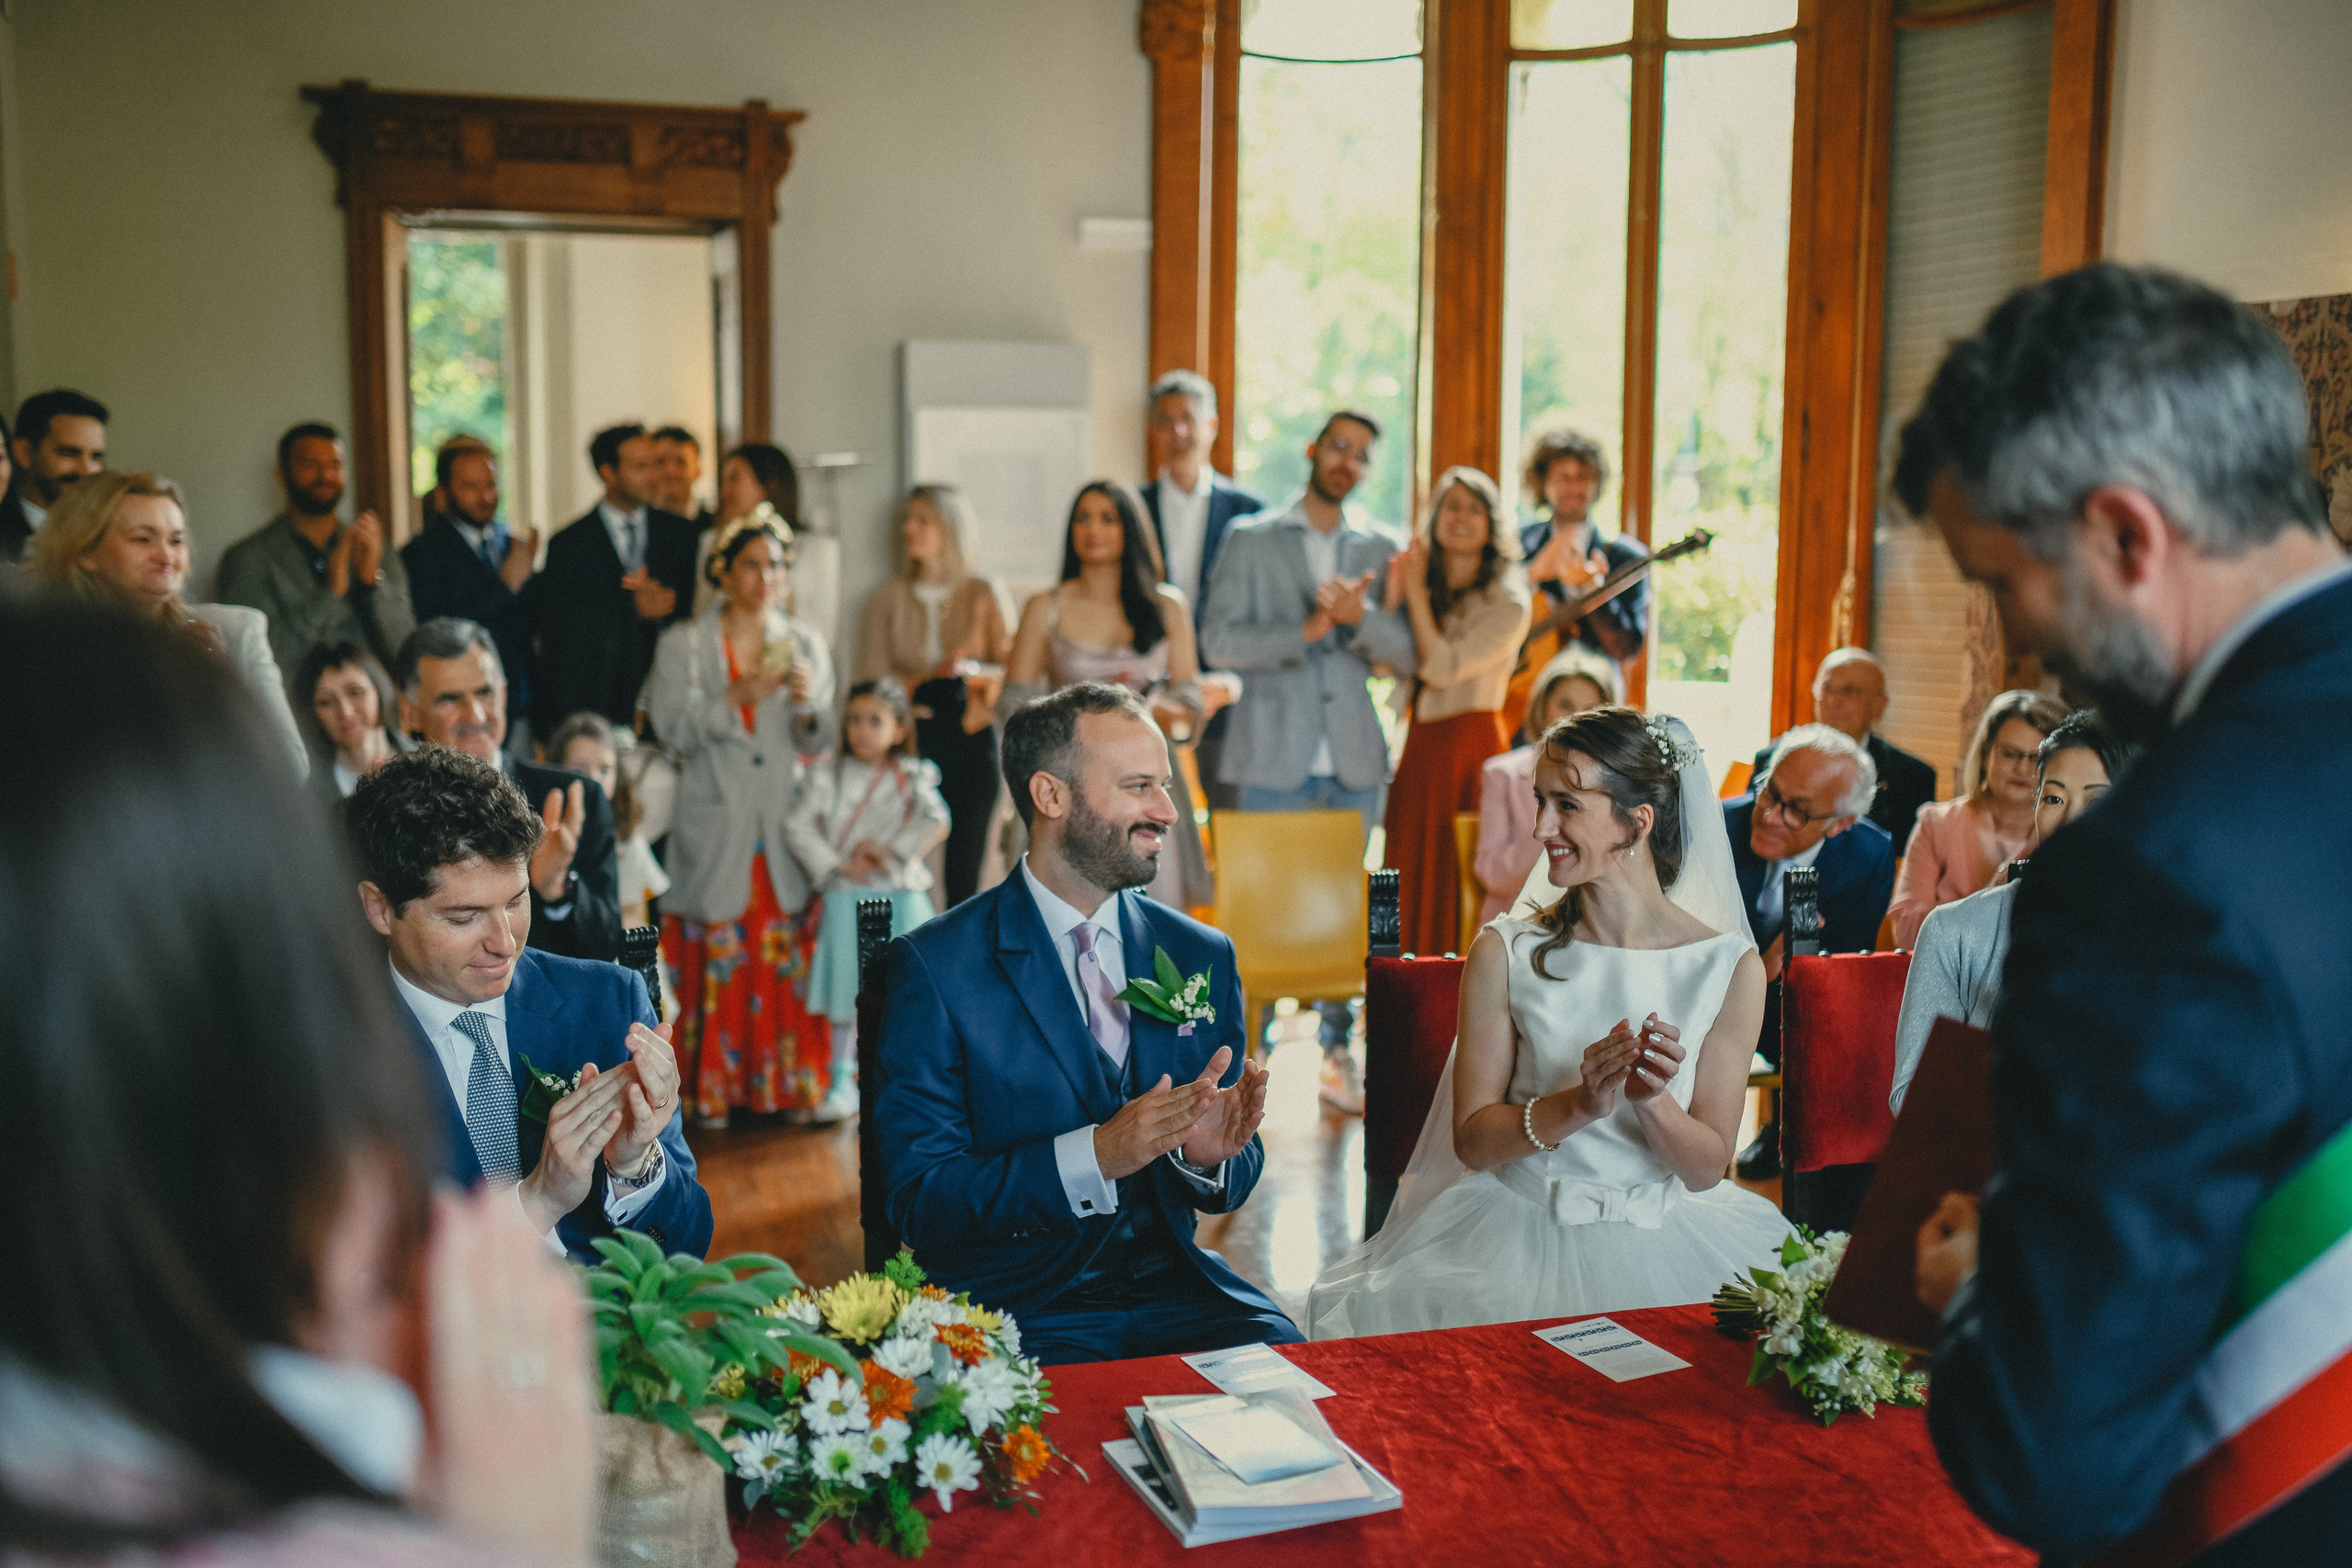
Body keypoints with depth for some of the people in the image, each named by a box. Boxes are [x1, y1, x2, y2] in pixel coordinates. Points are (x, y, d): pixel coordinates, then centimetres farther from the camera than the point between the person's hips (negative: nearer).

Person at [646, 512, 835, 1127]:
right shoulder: (682, 645, 5)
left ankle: (794, 1082, 8)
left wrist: (806, 706, -15)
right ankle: (713, 1087, 7)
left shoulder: (805, 643, 10)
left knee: (788, 959, -1)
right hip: (714, 827, -2)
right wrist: (737, 697, -18)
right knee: (715, 958, -2)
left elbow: (819, 741, 5)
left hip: (785, 824, 2)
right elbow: (673, 730, -6)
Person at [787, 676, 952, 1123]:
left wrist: (889, 850, -14)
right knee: (846, 991, 4)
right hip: (846, 898, 1)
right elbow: (798, 826, -4)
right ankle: (843, 1082, 14)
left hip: (900, 896, 0)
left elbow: (936, 823, -11)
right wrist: (837, 864, -12)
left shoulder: (913, 777, 3)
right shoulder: (828, 777, 4)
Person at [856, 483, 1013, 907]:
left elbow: (1011, 668, 1)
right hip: (910, 740, 1)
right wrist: (926, 677, -10)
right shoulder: (889, 595, 11)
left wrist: (976, 672, -19)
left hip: (971, 741, 0)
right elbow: (871, 678, 4)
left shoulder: (985, 593, 8)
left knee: (964, 869, -3)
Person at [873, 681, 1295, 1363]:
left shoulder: (1203, 956, 10)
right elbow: (917, 1198, -11)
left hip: (1176, 1292, 5)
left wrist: (1210, 1155, -11)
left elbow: (1234, 1182, 14)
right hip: (1013, 1303, -4)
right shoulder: (932, 967, -6)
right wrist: (1094, 1156, -23)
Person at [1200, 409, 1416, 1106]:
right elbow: (1218, 641, -7)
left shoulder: (1379, 550, 11)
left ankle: (1338, 1054, 17)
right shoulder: (1251, 540, 4)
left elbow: (1406, 654, 3)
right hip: (1276, 756, -3)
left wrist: (1360, 616, -16)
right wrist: (1305, 631, -18)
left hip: (1353, 759, 3)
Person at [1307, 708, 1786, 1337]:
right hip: (1522, 1234, 0)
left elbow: (1706, 1168, 0)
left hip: (1666, 1243, 0)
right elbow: (1471, 1138, -3)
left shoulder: (1730, 967, -3)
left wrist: (1653, 1100, -21)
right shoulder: (1504, 953, -2)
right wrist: (1579, 1104, -20)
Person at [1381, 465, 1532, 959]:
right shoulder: (1423, 584, 12)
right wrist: (1394, 598, -3)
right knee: (1412, 887, 7)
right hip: (1419, 747, 6)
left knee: (1462, 889, -4)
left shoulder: (1508, 601, -5)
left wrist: (1417, 593, -7)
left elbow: (1443, 668, -14)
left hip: (1472, 746, -6)